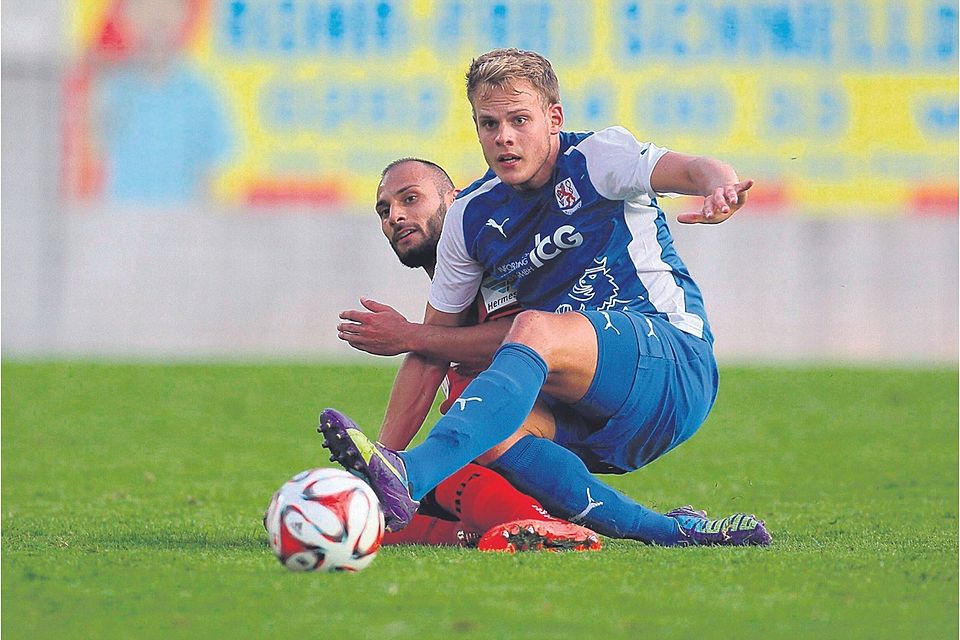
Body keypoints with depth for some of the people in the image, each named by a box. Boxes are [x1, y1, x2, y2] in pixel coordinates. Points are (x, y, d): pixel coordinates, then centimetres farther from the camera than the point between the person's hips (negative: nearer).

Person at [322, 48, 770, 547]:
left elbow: (691, 170, -22)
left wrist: (721, 187, -47)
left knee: (534, 329, -32)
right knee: (492, 438, -27)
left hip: (673, 363, -6)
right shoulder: (472, 216, 10)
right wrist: (385, 449, 2)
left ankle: (410, 477, -54)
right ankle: (671, 532, -27)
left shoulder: (596, 158, -3)